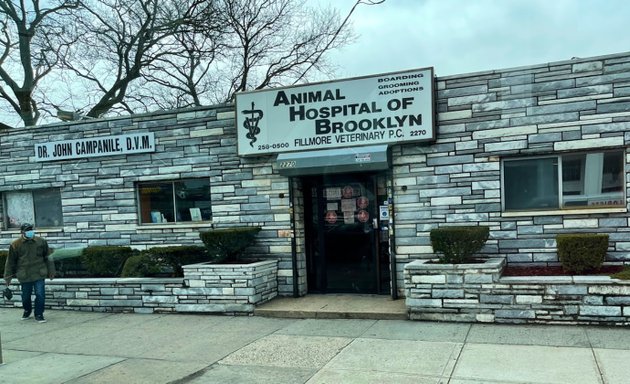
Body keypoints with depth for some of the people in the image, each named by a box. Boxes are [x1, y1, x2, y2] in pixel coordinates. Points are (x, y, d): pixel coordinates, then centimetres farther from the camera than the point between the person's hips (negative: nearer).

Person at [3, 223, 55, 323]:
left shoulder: (41, 242, 1)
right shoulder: (15, 245, -2)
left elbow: (47, 257, 10)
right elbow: (10, 262, 5)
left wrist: (50, 271, 12)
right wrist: (8, 277, 8)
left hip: (39, 274, 0)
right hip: (25, 276, 0)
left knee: (40, 295, -5)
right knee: (26, 296, 12)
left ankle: (39, 314, 10)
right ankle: (27, 310, 40)